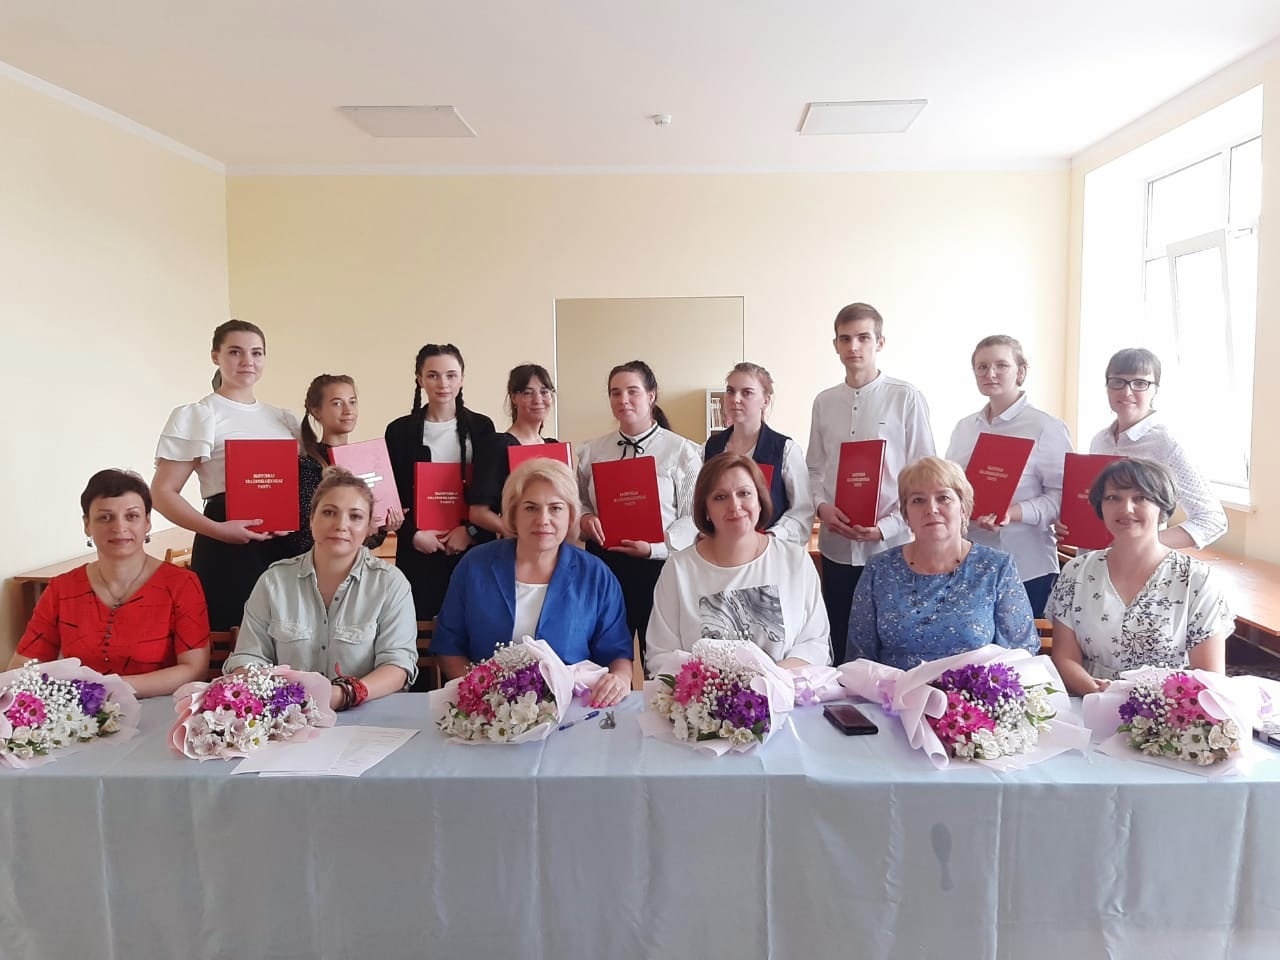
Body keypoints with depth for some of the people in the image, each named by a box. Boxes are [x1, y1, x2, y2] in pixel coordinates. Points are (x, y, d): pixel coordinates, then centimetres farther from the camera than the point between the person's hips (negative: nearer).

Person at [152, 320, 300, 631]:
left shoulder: (284, 419, 15)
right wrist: (217, 530, -20)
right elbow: (163, 493, -5)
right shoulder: (195, 416, -1)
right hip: (227, 550, -5)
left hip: (286, 548, 5)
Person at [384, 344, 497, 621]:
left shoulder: (481, 427, 6)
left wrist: (470, 530, -8)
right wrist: (413, 534, -9)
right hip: (418, 550, 0)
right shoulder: (400, 430, 4)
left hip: (473, 548, 0)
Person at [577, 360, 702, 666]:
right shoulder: (590, 452, 10)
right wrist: (584, 519, -7)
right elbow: (577, 502, 16)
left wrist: (655, 547, -18)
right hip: (603, 564, 3)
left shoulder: (683, 451, -2)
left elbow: (694, 516, -6)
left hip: (659, 565, -3)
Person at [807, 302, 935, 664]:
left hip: (890, 547, -3)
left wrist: (887, 526, -14)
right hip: (836, 546, 4)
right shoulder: (824, 402, 7)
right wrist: (822, 506, -9)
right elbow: (815, 468, 10)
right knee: (840, 645, 15)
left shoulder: (906, 398, -5)